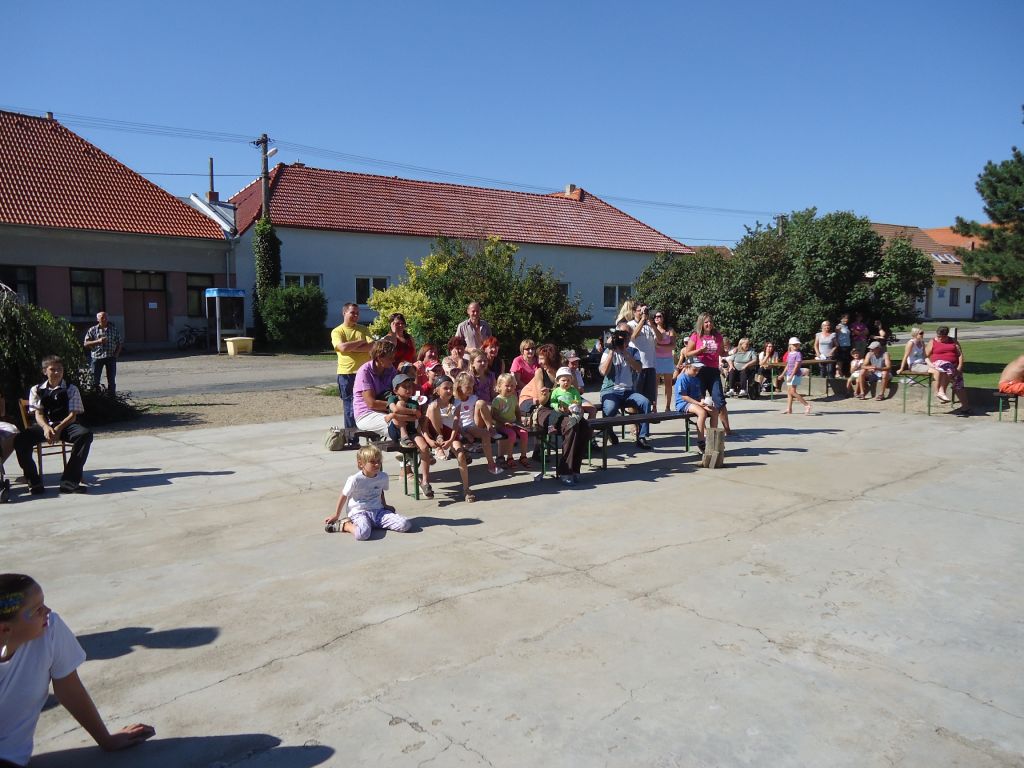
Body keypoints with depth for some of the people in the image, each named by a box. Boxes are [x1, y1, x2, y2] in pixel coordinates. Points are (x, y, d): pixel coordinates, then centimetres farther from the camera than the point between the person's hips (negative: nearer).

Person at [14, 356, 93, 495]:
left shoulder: (71, 389, 7)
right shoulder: (37, 390, 12)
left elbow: (73, 415, -2)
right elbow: (38, 414, 1)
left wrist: (59, 428, -22)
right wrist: (46, 428, -22)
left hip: (66, 425, -1)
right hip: (44, 425, 1)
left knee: (85, 435, -34)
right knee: (20, 440, -28)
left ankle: (69, 481, -32)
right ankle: (33, 481, -15)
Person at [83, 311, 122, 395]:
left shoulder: (114, 329, 7)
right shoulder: (92, 330, 3)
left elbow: (119, 343, 11)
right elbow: (86, 344, -1)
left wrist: (116, 354, -2)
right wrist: (98, 341, -16)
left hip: (111, 357, 1)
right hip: (97, 357, -1)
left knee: (112, 380, 4)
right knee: (95, 380, 0)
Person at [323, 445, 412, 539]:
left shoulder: (383, 477, 2)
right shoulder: (355, 479, -13)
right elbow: (344, 496, 1)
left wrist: (384, 505, 24)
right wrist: (336, 516, 9)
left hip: (378, 511, 5)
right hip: (359, 513, -5)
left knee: (404, 525, -16)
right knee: (362, 534, -39)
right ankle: (344, 525, -6)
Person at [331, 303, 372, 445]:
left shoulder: (364, 329, 11)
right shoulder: (337, 331, 2)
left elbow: (371, 347, -5)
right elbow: (342, 348, -17)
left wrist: (350, 347, -12)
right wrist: (360, 342, -6)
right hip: (347, 373, -3)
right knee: (350, 406, 1)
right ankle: (352, 439, 9)